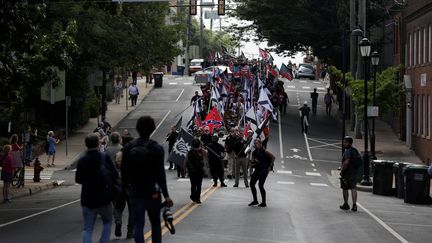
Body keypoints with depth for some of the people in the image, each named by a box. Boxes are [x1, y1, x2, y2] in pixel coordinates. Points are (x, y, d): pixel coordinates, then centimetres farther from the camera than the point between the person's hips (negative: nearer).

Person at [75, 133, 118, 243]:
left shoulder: (82, 160, -5)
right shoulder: (105, 158, -12)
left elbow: (78, 179, 2)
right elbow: (114, 176, -12)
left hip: (87, 200, 2)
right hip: (104, 198, -2)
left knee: (87, 228, 8)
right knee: (107, 222, 20)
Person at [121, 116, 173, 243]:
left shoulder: (128, 147, -1)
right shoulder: (156, 148, -10)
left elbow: (124, 170, 3)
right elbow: (160, 174, -13)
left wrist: (126, 187, 18)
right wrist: (166, 195, -10)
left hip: (135, 192, 2)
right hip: (153, 192, -2)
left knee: (138, 223, 3)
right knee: (155, 223, 12)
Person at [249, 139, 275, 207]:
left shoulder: (264, 151, -10)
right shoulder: (254, 152, 9)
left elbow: (273, 157, -9)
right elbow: (252, 162, 11)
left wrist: (270, 166, -9)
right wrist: (253, 162, -12)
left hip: (264, 171, -8)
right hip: (257, 170, 8)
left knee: (260, 185, -11)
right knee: (252, 184, 6)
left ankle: (264, 202, -2)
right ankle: (255, 200, 19)